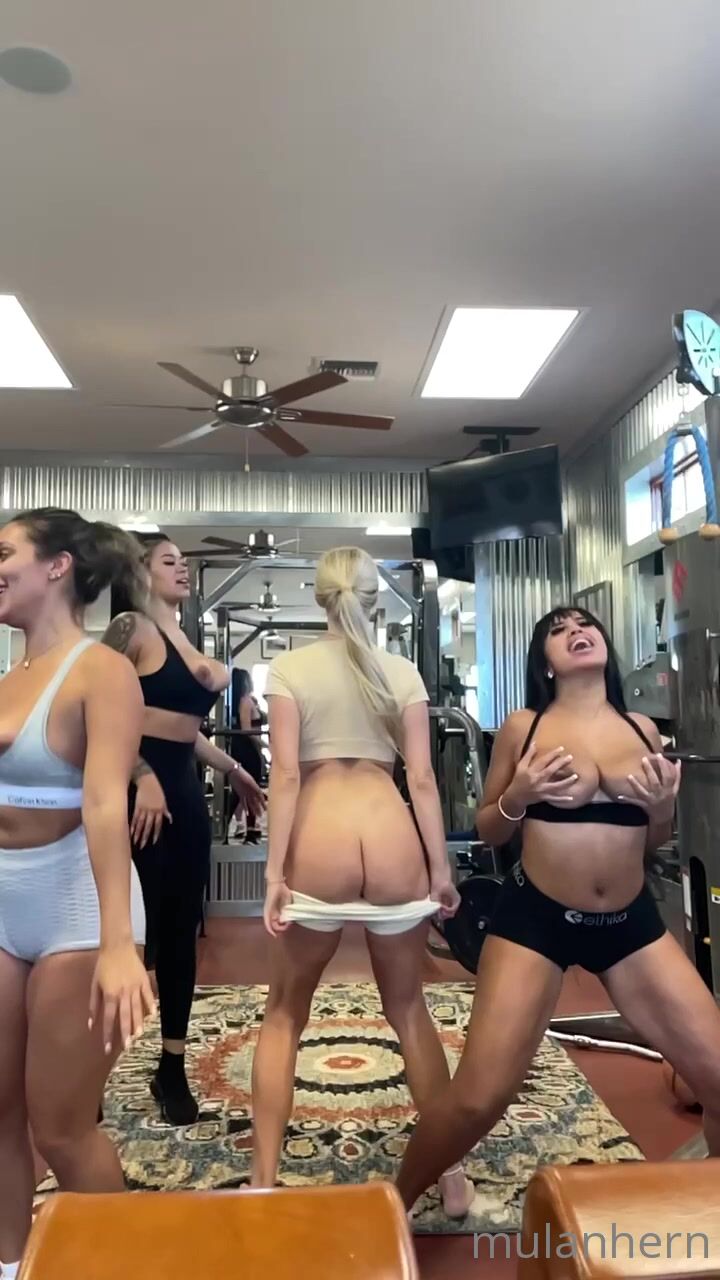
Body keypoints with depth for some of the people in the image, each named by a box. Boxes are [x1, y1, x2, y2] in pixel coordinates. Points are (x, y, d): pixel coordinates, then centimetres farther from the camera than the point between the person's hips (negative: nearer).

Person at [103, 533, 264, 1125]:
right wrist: (143, 777, -23)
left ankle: (173, 1068, 24)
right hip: (139, 788, -8)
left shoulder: (185, 640, 18)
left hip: (184, 790, 8)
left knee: (180, 927, 11)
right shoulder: (131, 627, -6)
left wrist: (234, 770, 28)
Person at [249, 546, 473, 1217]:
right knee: (409, 1010, 21)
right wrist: (440, 868, 7)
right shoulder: (403, 672, 6)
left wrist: (275, 871, -5)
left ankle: (263, 1182, 21)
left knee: (283, 1016, 17)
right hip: (393, 843, 2)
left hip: (319, 847, -2)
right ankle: (451, 1174, 29)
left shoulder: (290, 667, 0)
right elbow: (422, 778, 1)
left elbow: (285, 774, -7)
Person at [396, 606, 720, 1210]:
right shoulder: (524, 727, -5)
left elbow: (654, 841, 14)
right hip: (534, 918, -3)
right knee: (478, 1098, -5)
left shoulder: (643, 729, 4)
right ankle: (394, 1205, 23)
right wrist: (517, 796, -17)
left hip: (632, 921, 4)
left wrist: (664, 808, -7)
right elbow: (488, 832, 3)